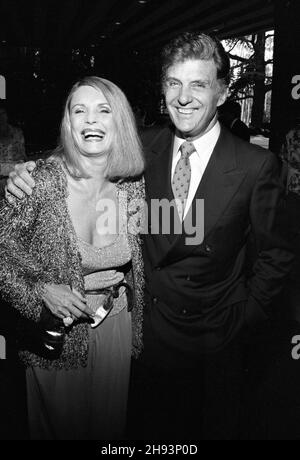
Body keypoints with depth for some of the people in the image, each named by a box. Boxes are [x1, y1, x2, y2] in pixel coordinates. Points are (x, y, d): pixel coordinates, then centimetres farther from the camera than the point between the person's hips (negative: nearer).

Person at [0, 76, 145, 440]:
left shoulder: (135, 186, -6)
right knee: (59, 424, 20)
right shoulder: (42, 181, -18)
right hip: (56, 332, -3)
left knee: (110, 424, 23)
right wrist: (39, 290, -21)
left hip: (115, 325, 3)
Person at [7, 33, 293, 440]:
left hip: (214, 342, -2)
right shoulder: (144, 150, -7)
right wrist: (32, 176, -14)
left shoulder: (256, 165, -15)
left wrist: (245, 314, -6)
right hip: (148, 328, 3)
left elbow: (275, 254, -5)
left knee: (213, 427, 23)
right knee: (146, 429, 24)